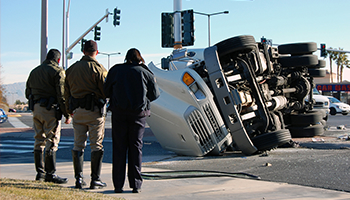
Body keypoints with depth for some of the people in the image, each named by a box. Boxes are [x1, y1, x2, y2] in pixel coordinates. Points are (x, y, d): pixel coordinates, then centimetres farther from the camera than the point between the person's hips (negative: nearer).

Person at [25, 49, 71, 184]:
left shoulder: (34, 72, 17)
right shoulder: (57, 71, -5)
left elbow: (28, 93, 19)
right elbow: (62, 95, -12)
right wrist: (67, 115, -8)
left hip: (36, 109, 7)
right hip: (50, 109, -7)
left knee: (39, 141, 12)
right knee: (51, 142, -4)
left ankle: (40, 172, 16)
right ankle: (50, 174, -4)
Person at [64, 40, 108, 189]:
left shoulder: (71, 69, 11)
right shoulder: (98, 68, -7)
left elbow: (66, 92, 14)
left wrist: (69, 110, 22)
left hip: (77, 111, 5)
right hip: (94, 110, -5)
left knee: (78, 145, 10)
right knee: (96, 145, 1)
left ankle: (79, 178, 10)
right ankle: (95, 179, 2)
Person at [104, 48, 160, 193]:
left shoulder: (115, 70, 6)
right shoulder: (145, 72, 3)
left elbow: (106, 91, 9)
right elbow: (155, 94, 7)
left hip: (119, 112, 0)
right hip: (139, 113, 0)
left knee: (119, 148, 4)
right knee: (136, 147, 6)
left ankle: (118, 185, 3)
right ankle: (136, 185, 5)